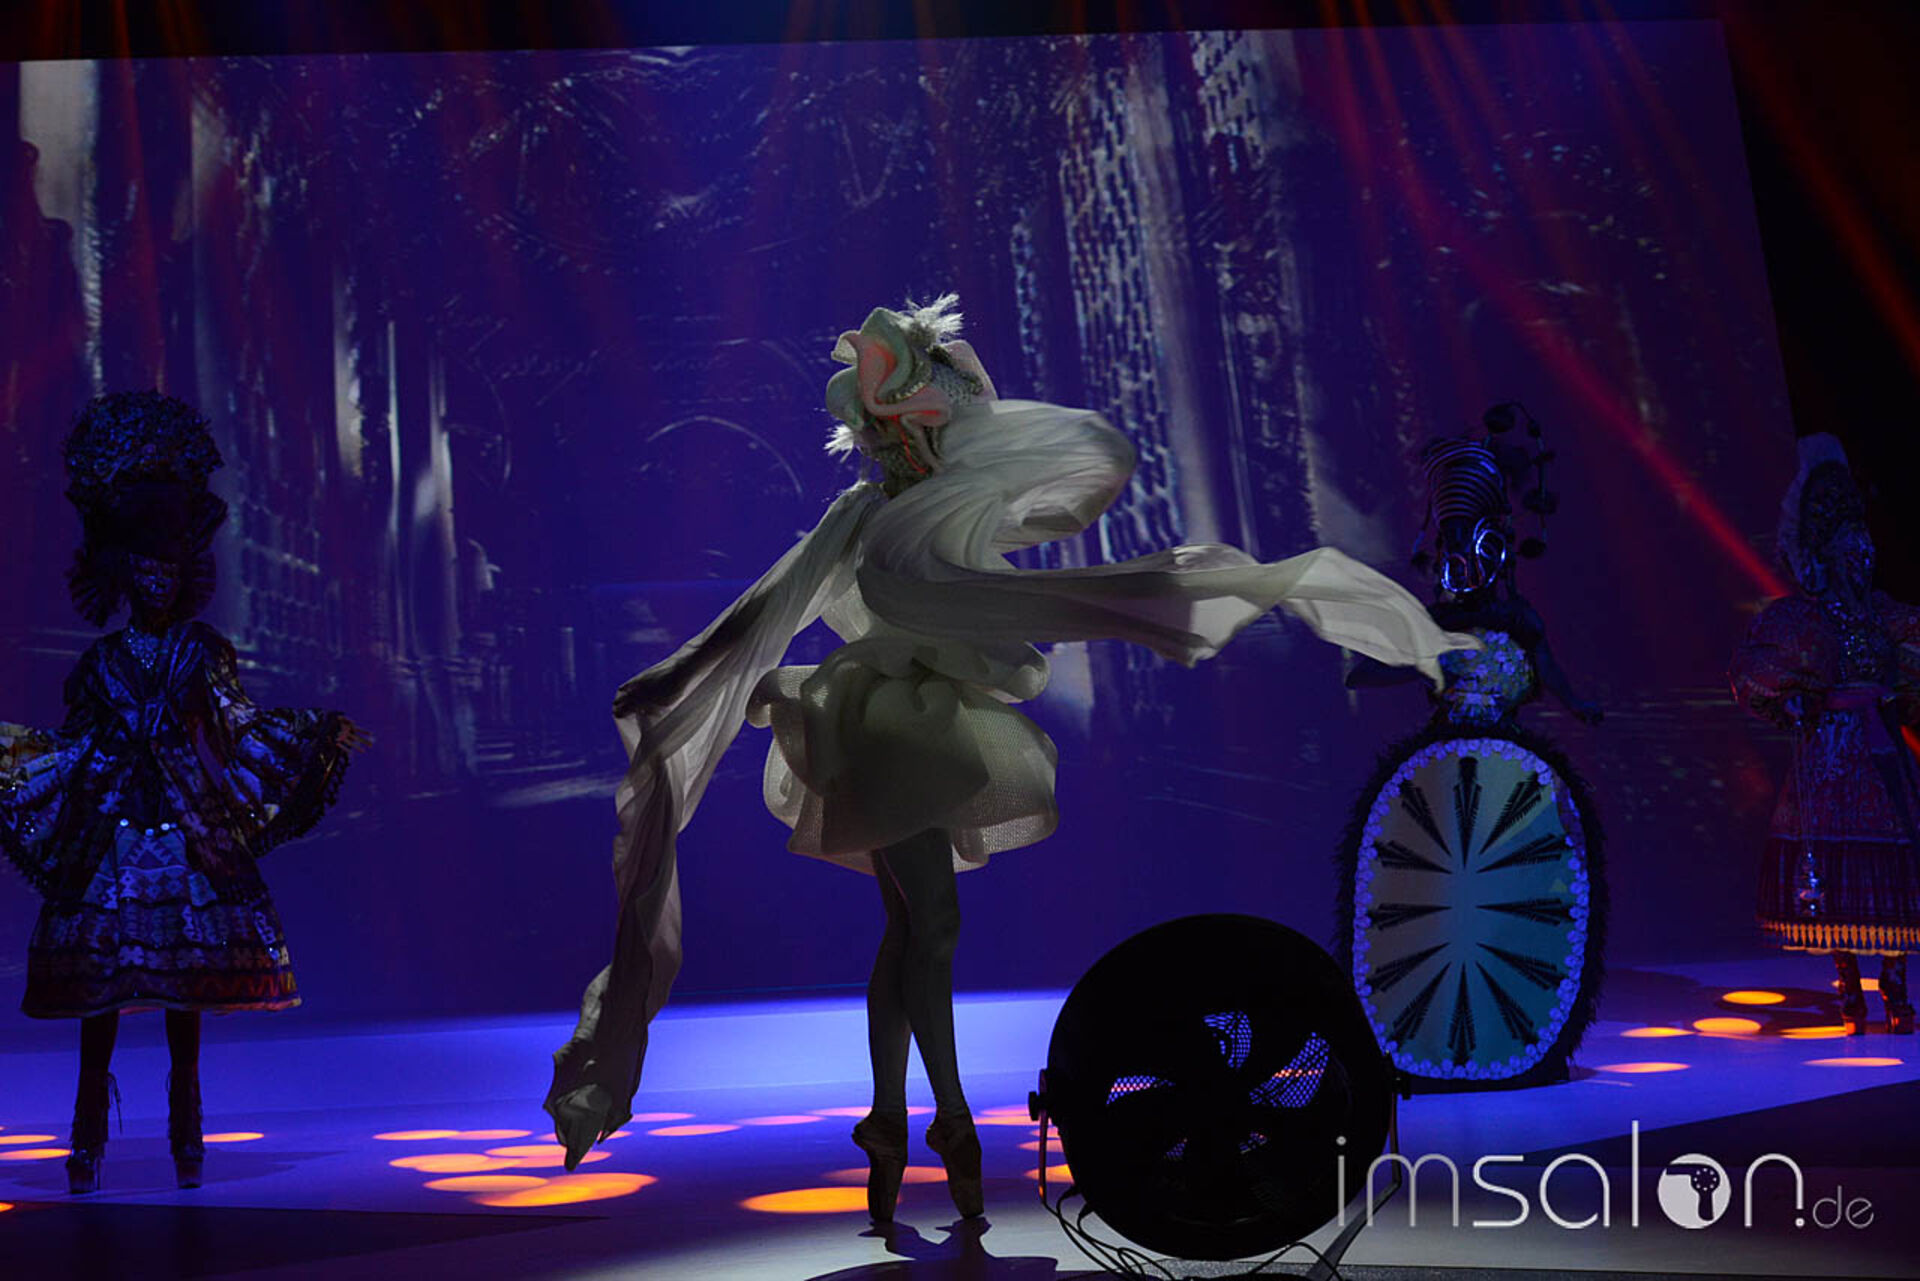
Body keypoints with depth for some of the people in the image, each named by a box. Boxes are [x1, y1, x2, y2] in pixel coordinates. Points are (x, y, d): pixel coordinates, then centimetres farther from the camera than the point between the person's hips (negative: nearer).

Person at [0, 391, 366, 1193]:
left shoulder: (205, 653, 7)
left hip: (189, 836, -1)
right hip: (113, 836, 1)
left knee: (187, 991, 0)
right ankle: (89, 1142, 6)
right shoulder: (99, 662, 9)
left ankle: (186, 1136, 8)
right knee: (98, 996, -1)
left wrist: (319, 736, -3)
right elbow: (69, 749, 13)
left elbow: (244, 730, 5)